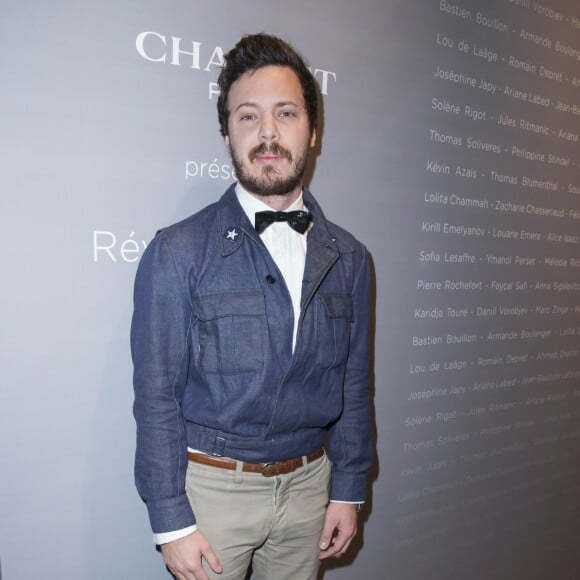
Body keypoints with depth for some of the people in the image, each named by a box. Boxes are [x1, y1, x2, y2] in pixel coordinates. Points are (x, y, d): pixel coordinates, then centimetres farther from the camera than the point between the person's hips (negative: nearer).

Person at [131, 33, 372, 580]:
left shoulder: (348, 258, -1)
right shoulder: (177, 253, -13)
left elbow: (353, 385, 3)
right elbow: (156, 396, -11)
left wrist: (348, 490, 6)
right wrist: (172, 521, -9)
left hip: (307, 482, 4)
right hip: (211, 485, -3)